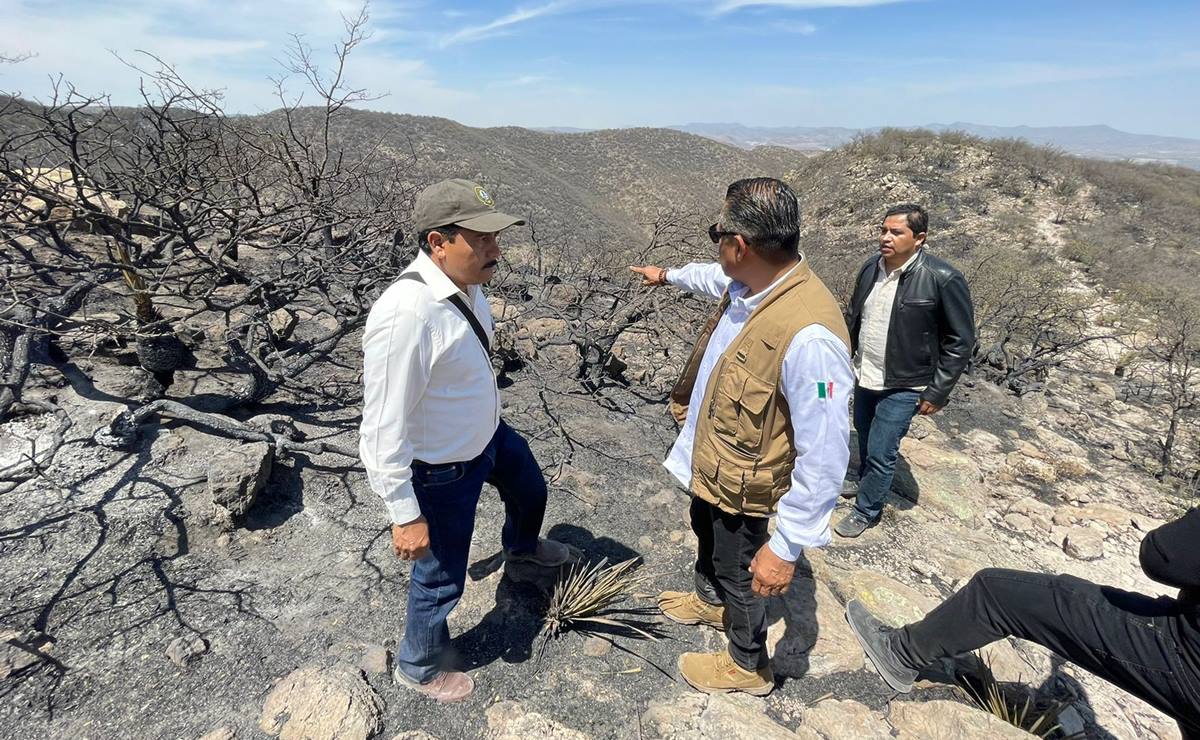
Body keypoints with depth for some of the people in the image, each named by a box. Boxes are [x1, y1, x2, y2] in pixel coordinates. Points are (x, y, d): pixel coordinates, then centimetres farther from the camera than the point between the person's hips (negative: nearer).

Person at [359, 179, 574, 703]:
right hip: (443, 470, -8)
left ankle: (522, 545, 70)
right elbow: (384, 430, -30)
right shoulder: (406, 315, -36)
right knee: (441, 578, 13)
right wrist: (405, 516, -23)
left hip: (488, 433, 8)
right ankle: (418, 666, 46)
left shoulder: (463, 282, -9)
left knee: (530, 492, 33)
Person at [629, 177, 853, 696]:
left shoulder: (809, 334, -39)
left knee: (737, 570, 16)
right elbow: (714, 279, 16)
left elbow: (824, 454, -35)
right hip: (709, 459, 9)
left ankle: (748, 666, 47)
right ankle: (708, 601, 64)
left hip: (741, 481, -8)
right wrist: (669, 275, 34)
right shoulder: (744, 284, -11)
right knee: (706, 532, 32)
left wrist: (788, 546, -30)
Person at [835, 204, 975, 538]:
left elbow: (960, 341, -12)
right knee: (865, 442, 22)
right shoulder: (870, 267, -3)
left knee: (881, 452, 1)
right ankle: (867, 483, 48)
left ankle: (867, 510, 24)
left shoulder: (942, 279, -19)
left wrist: (937, 392, -13)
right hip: (864, 378, 6)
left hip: (903, 387, -5)